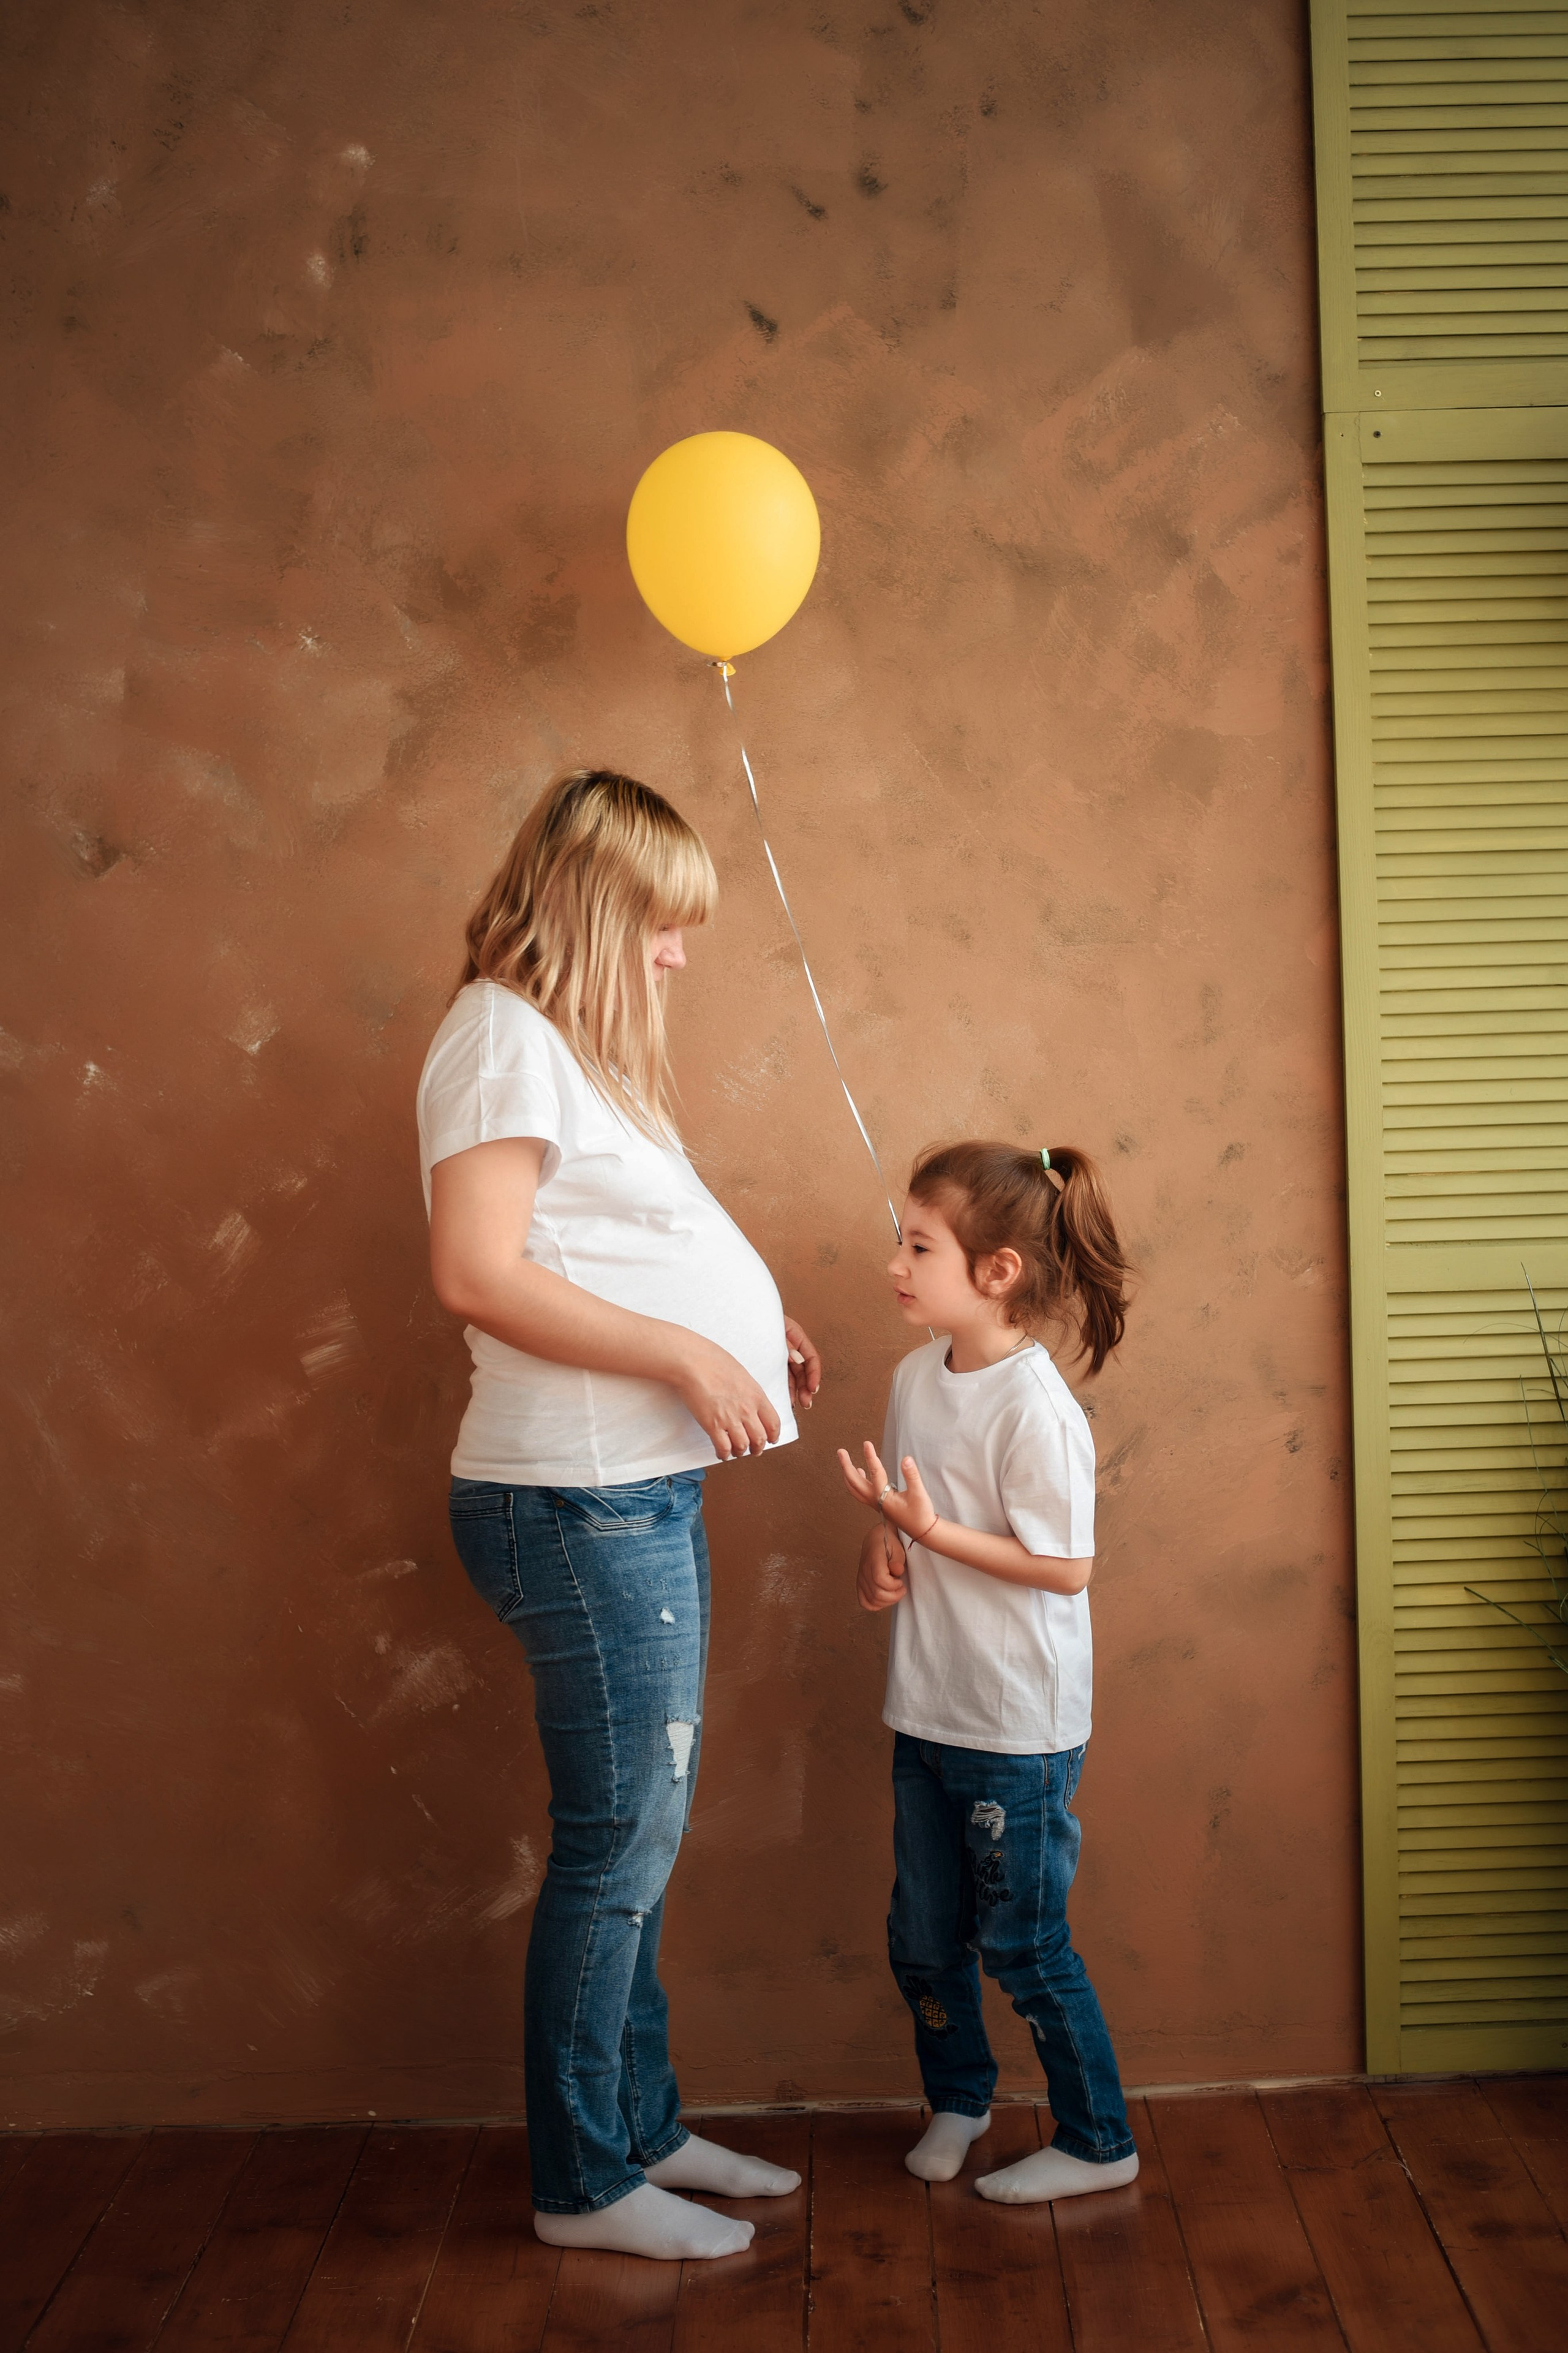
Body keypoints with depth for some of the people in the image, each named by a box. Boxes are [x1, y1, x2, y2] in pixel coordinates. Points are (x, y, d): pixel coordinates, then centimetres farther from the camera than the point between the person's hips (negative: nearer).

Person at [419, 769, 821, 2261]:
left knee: (638, 1836, 17)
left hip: (642, 1495, 10)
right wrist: (687, 1353, -20)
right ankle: (583, 2185, 15)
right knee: (619, 1842, 0)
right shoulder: (504, 1035, -12)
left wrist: (749, 1328, 12)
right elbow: (478, 1271, -23)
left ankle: (642, 2128, 30)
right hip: (581, 1504, -10)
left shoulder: (569, 1044, 19)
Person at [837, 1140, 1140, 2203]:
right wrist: (881, 1546, -5)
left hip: (1018, 1725, -7)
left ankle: (1099, 2143, 23)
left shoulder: (1036, 1409, -21)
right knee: (924, 1936, 18)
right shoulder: (918, 1377, 4)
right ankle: (958, 2098, 41)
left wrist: (931, 1530, -25)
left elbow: (1067, 1567, -20)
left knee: (1024, 1943, 5)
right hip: (927, 1712, 7)